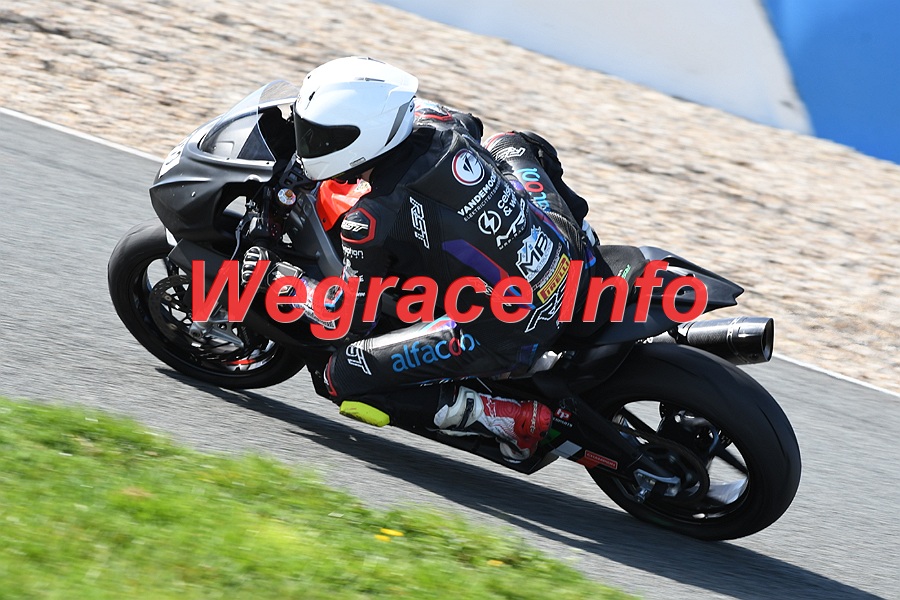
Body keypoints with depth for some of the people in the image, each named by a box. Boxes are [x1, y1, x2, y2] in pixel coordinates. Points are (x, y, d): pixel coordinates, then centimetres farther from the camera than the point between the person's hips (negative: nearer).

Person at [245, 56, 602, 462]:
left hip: (512, 334, -8)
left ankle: (515, 419, -4)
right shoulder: (436, 126, -4)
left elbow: (349, 322, -8)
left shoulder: (371, 223, -20)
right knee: (511, 146, 31)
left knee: (343, 378, -2)